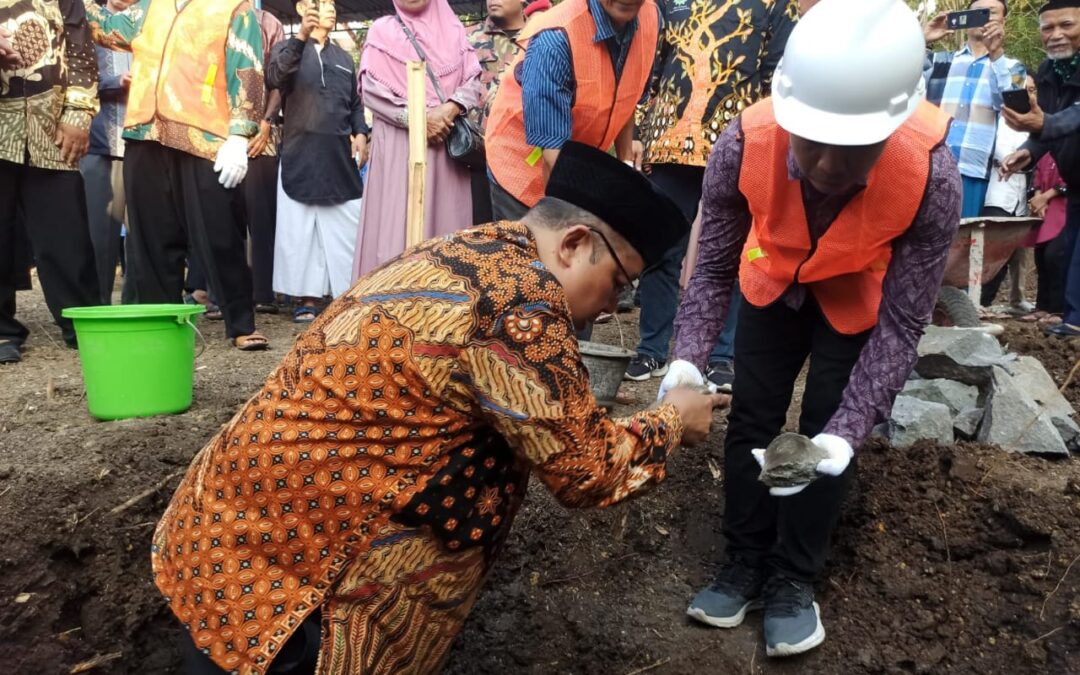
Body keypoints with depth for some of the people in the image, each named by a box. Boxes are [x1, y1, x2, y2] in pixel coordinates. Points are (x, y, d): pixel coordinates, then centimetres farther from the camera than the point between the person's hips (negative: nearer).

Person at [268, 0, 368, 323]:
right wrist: (301, 37, -28)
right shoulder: (289, 49, 6)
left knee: (346, 228, 1)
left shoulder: (343, 57, 20)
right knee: (300, 228, -2)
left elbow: (355, 103, 22)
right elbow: (274, 78, -16)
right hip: (300, 154, -3)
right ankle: (307, 296, 5)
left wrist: (360, 132, 2)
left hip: (340, 156, 3)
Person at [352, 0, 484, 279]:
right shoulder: (382, 30, 8)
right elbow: (370, 90, -1)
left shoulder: (453, 29, 15)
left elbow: (474, 80, 8)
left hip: (447, 140, 2)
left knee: (446, 221, 0)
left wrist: (451, 108, -11)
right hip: (399, 143, -2)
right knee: (396, 222, -7)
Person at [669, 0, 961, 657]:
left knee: (826, 432, -2)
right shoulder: (743, 145, -36)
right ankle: (746, 562, 22)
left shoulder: (932, 176, -39)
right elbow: (714, 268, -21)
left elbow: (903, 322, -29)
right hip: (775, 281, 2)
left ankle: (793, 578, 18)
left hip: (862, 298, -1)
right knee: (752, 419, 3)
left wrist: (847, 431, -39)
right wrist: (689, 359, -36)